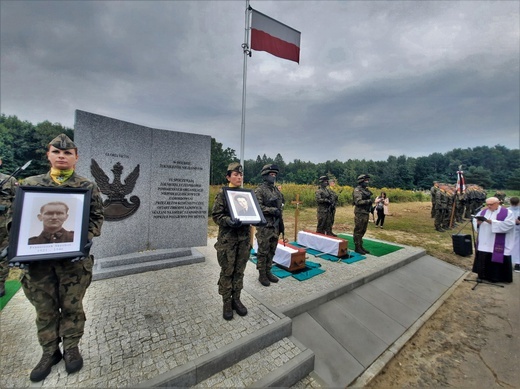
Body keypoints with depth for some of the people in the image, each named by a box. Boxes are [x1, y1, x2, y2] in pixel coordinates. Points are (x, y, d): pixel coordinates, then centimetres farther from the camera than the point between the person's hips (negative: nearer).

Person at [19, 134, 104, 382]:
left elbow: (97, 217, 0)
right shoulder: (30, 184, 6)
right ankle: (49, 352, 34)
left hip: (74, 257, -2)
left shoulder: (87, 187, -1)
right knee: (45, 309, 14)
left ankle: (72, 348, 30)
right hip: (38, 257, 2)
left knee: (72, 306, 10)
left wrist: (88, 239, -14)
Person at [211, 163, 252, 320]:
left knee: (239, 271, 14)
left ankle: (236, 300, 30)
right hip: (227, 238, -4)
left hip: (244, 238, 4)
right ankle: (226, 303, 25)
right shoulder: (222, 194, -6)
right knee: (227, 272, 7)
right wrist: (228, 221, -26)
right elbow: (216, 215, -9)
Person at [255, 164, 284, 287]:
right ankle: (262, 274, 18)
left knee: (271, 251, 15)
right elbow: (258, 207, -18)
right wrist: (272, 210, -22)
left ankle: (268, 272, 30)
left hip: (275, 226, 7)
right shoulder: (259, 190, -9)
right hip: (265, 226, -7)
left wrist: (281, 224, 14)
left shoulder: (276, 190, 13)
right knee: (263, 251, 4)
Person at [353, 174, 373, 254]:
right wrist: (368, 201, -20)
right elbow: (358, 202, -21)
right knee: (358, 231, -2)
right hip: (360, 213, -9)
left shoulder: (366, 190, 16)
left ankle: (360, 246, 23)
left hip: (366, 213, 9)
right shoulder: (357, 190, -11)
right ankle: (357, 247, 5)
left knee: (363, 231, 14)